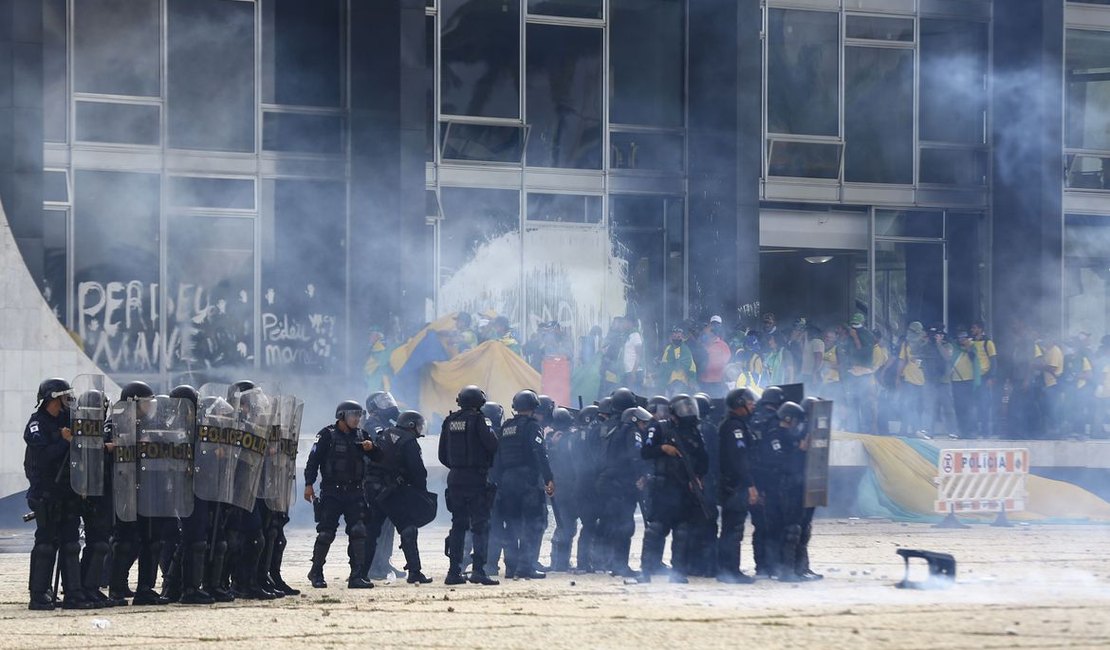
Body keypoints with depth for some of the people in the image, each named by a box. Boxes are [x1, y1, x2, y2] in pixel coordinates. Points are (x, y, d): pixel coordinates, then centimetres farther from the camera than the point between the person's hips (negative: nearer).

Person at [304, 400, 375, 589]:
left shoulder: (360, 435, 12)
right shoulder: (327, 435, -3)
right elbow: (313, 459, -6)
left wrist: (370, 447, -9)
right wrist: (309, 484, -13)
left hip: (354, 492, 4)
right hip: (331, 493, -4)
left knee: (358, 532, -6)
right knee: (326, 533, -2)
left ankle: (357, 576, -5)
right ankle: (316, 572, 15)